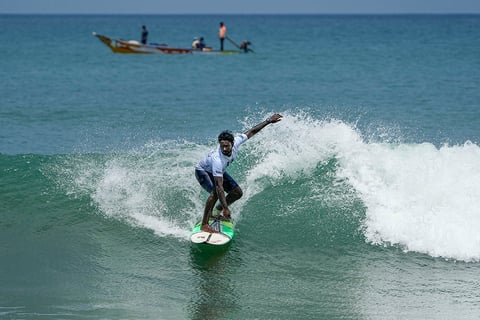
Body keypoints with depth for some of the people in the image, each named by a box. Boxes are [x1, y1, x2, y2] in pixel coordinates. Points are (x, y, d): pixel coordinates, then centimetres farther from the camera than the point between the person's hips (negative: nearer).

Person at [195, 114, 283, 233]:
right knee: (215, 192, -33)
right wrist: (226, 208, -52)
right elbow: (219, 186, -47)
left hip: (219, 171, 7)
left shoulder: (235, 143, -29)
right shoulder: (217, 159, -45)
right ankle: (204, 225, -27)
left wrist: (268, 121, -9)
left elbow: (251, 132, -11)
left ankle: (218, 210, 23)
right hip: (203, 171, -7)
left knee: (238, 192, 1)